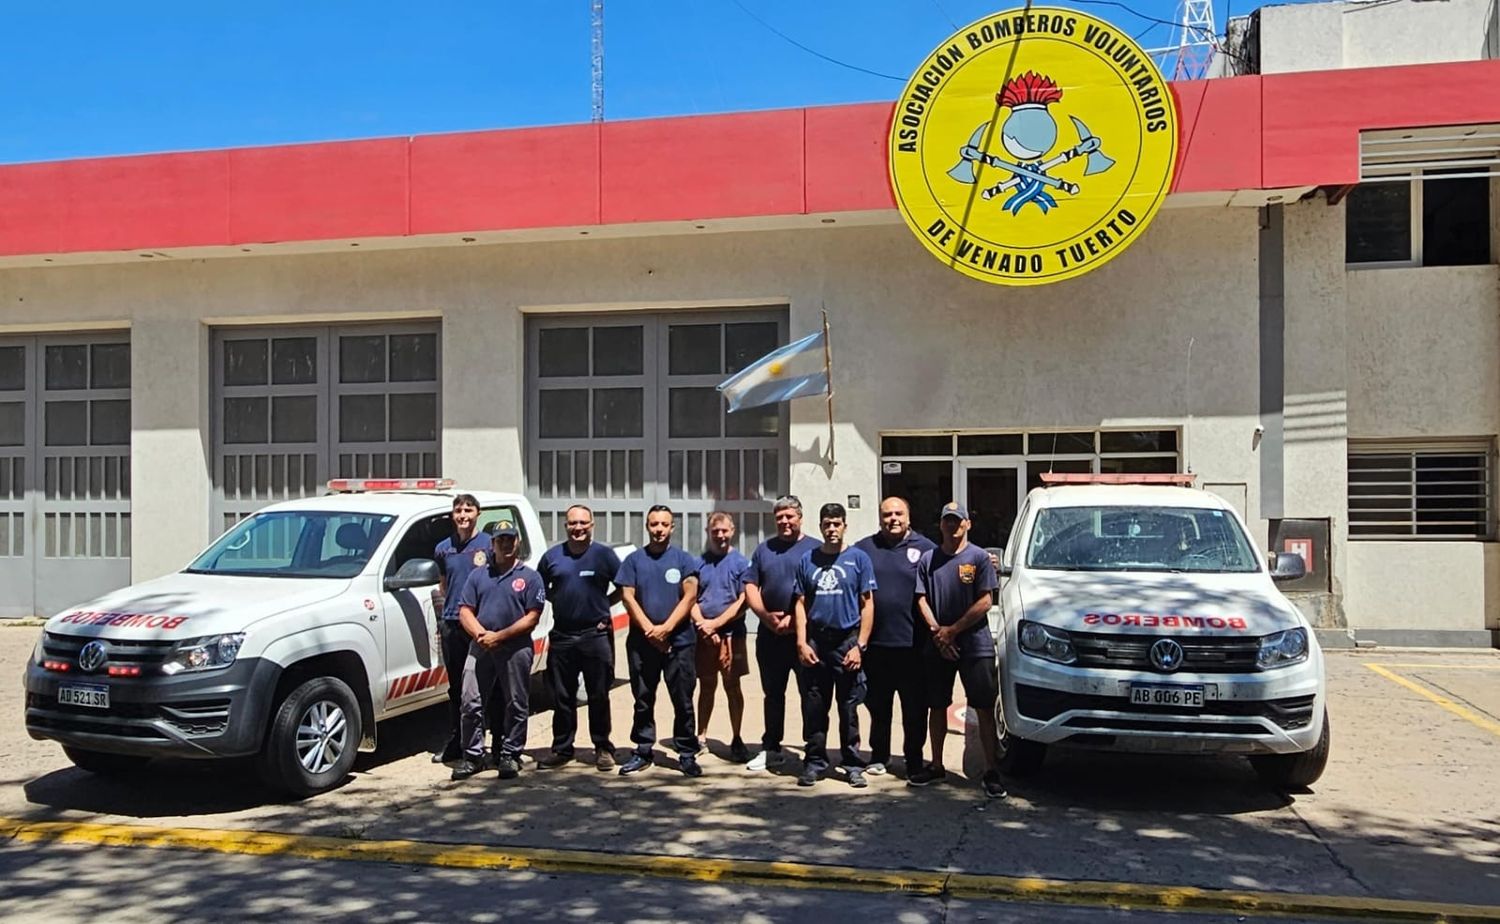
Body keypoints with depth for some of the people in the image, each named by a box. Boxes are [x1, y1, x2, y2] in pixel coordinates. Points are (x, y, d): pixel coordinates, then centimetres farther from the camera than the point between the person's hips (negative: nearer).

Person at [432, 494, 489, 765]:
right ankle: (454, 743, 20)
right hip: (451, 623, 5)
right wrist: (446, 611, 14)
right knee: (456, 687, 12)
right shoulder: (443, 548, 13)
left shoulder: (490, 544, 0)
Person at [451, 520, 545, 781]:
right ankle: (473, 756, 11)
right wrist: (480, 634, -12)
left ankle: (509, 755, 14)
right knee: (470, 703, 0)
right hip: (480, 648, 3)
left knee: (516, 705, 3)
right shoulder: (478, 575, 14)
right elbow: (465, 611, 8)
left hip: (516, 649, -2)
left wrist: (499, 636, -13)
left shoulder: (529, 577, 3)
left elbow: (532, 618, -4)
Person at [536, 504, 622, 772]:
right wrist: (560, 600, 3)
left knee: (598, 696, 5)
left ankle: (603, 749, 14)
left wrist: (603, 604, -4)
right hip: (561, 636, 3)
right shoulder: (552, 556, 7)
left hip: (596, 634, -2)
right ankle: (561, 749, 19)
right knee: (562, 697, 9)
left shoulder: (604, 555, 0)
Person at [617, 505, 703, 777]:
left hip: (679, 641, -1)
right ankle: (643, 751, 19)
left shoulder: (684, 559, 5)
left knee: (683, 701, 0)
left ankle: (687, 754, 7)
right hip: (641, 641, 2)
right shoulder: (634, 560, 8)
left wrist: (666, 628, -12)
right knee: (643, 700, 9)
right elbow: (627, 597, 1)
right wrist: (649, 630, -9)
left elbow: (689, 596, -3)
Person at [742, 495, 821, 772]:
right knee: (772, 693, 14)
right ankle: (771, 748, 24)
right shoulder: (764, 549, 13)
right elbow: (750, 587, 9)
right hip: (770, 634, 4)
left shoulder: (815, 549, 1)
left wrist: (796, 619, -14)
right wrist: (766, 616, -6)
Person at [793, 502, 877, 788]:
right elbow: (801, 604, 9)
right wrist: (802, 643, -2)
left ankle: (853, 765, 15)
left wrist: (860, 645, -8)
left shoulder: (858, 559, 2)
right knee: (814, 707, 7)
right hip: (815, 641, 2)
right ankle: (815, 762, 18)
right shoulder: (808, 560, 8)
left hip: (847, 640, -2)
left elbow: (867, 605, 0)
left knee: (848, 707, 5)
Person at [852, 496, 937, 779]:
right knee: (877, 705, 12)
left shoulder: (925, 548, 4)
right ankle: (878, 756, 24)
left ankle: (914, 760, 18)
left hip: (912, 644, -2)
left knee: (915, 707, 5)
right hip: (875, 642, 2)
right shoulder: (863, 549, 8)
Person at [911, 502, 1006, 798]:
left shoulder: (979, 557, -1)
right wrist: (937, 632, -8)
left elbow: (985, 602, -6)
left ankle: (992, 771, 3)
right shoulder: (929, 559, 8)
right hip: (937, 647, 4)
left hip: (975, 644, -3)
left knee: (985, 707, -3)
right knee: (937, 705, 11)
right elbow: (922, 600, 6)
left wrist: (952, 630, -9)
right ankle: (936, 765, 23)